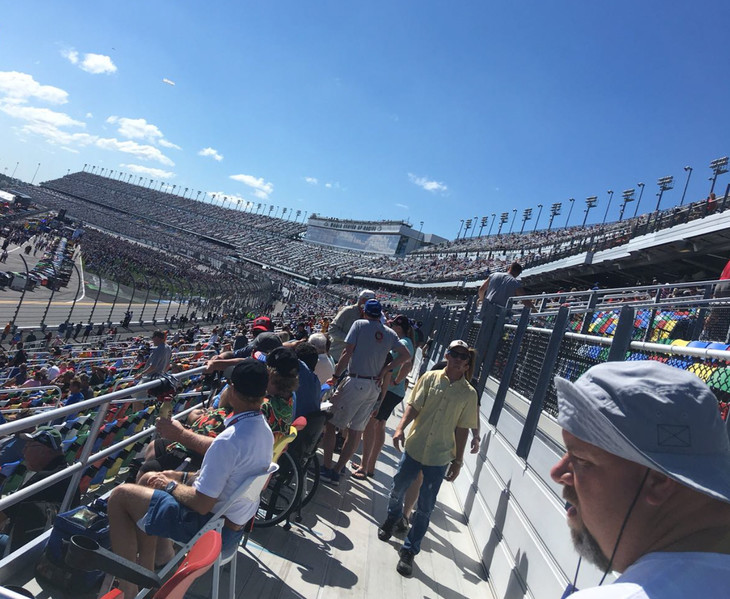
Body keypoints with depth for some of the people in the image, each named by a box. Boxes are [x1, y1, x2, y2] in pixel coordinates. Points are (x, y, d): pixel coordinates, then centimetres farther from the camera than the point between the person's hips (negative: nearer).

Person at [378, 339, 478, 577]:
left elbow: (462, 429, 0)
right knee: (397, 489, 17)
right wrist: (401, 427, -18)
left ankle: (409, 551, 24)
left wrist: (458, 460, 1)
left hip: (439, 457, -1)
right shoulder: (430, 377, -4)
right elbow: (414, 406, -3)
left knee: (425, 508, 6)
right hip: (414, 447, 1)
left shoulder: (469, 393, -4)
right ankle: (392, 519, 49)